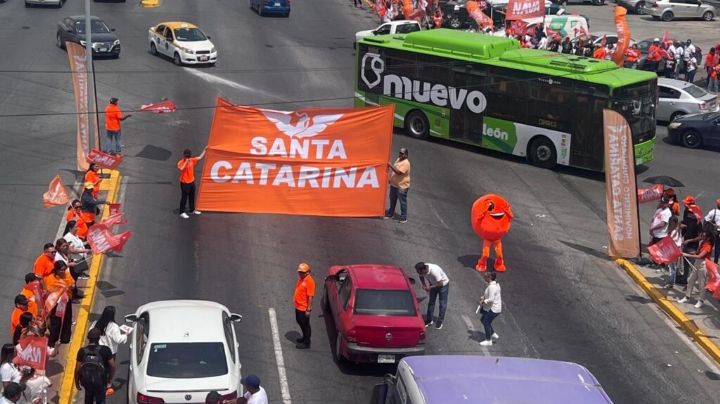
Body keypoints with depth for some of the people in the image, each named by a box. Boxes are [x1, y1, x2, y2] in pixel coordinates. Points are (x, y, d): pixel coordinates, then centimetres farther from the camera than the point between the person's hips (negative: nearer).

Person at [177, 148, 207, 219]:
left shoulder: (192, 160, 2)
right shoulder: (180, 163, -16)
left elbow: (200, 157, 8)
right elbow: (181, 169, -35)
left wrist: (205, 150, 3)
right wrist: (186, 162, -33)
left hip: (191, 182, 7)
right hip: (184, 183, -7)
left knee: (192, 197, 19)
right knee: (184, 198, -3)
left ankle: (192, 210, 34)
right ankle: (182, 212, 3)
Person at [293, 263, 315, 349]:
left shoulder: (309, 281, -25)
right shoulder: (301, 278, 2)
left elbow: (310, 297, -24)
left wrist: (308, 309, -23)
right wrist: (295, 298, 19)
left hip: (304, 308, -9)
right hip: (298, 306, 9)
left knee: (305, 325, 4)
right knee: (300, 322, 23)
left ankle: (306, 343, 17)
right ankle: (305, 337, 42)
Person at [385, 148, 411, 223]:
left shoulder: (406, 163, -21)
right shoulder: (398, 159, 9)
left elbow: (399, 172, -31)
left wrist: (391, 166, -32)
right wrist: (390, 178, 16)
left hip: (402, 186, -9)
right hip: (394, 184, 9)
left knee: (403, 202, 0)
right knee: (392, 201, 19)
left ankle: (404, 218, 8)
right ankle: (390, 214, 33)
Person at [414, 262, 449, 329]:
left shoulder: (434, 271, -42)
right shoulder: (422, 270, -23)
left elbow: (440, 284, -33)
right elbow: (421, 277, 1)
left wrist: (430, 287, -28)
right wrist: (424, 285, -14)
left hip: (443, 284, -6)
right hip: (433, 284, 6)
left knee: (442, 304, 1)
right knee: (431, 302, 11)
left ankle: (440, 322, 13)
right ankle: (429, 320, 23)